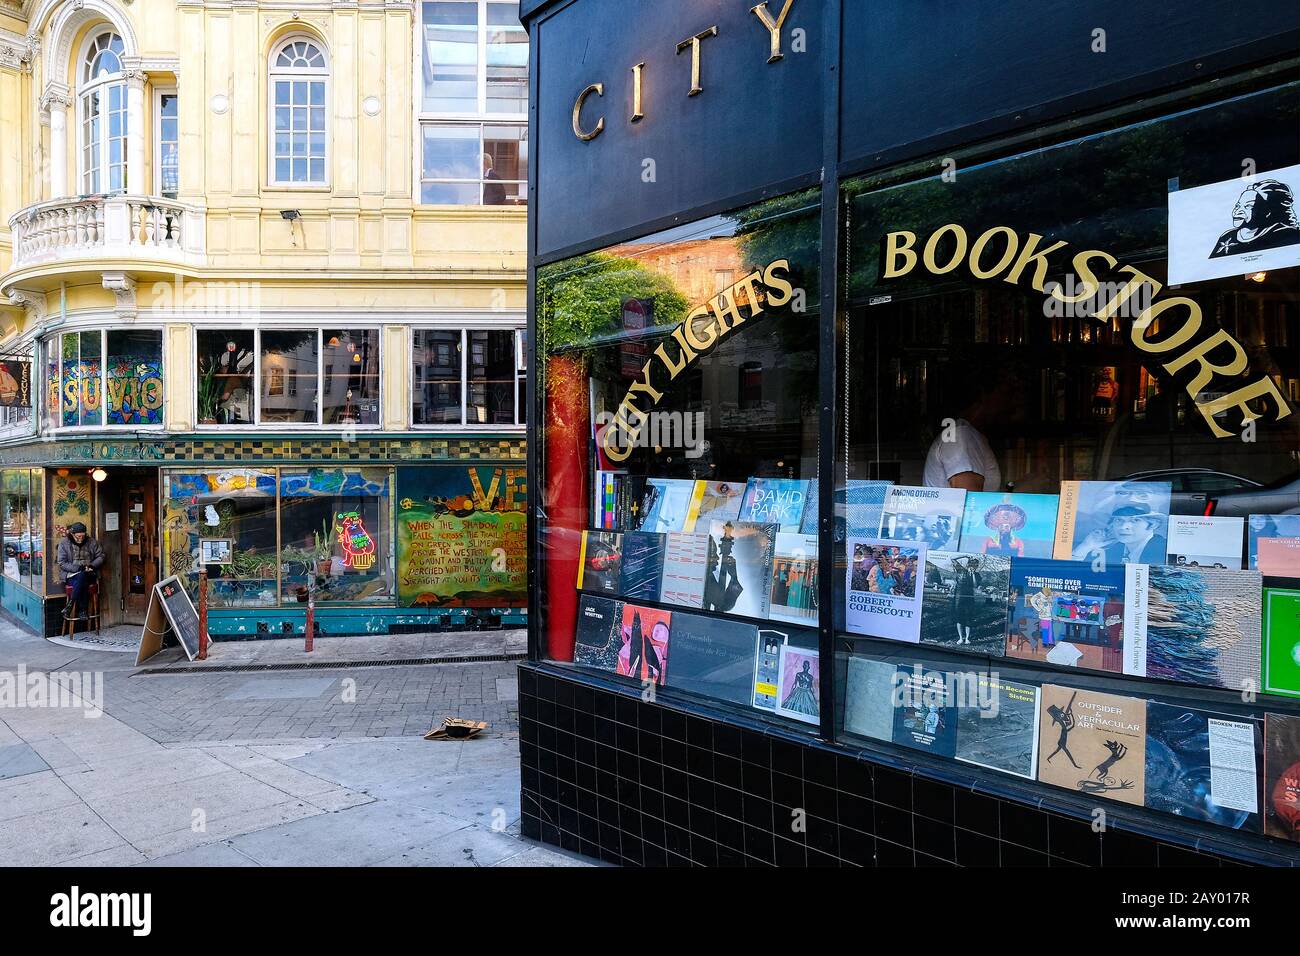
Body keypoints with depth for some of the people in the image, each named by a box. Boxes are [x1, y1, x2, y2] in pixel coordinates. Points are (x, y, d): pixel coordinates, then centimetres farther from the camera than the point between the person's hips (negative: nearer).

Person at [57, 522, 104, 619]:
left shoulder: (92, 542, 9)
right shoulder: (64, 544, 3)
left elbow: (100, 556, 11)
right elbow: (62, 563, -2)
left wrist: (91, 565, -10)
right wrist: (78, 568, -16)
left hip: (89, 574, 1)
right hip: (71, 575, -1)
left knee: (81, 576, -36)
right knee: (82, 585, -35)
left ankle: (70, 605, -29)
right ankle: (82, 611, -26)